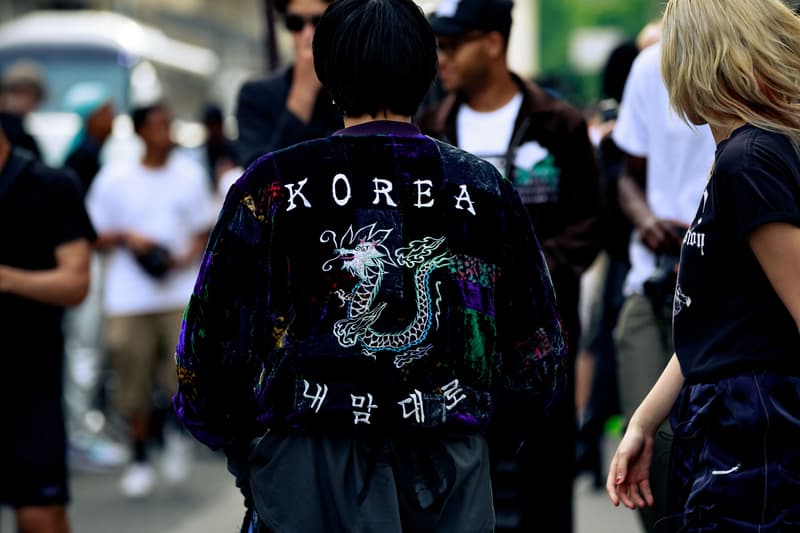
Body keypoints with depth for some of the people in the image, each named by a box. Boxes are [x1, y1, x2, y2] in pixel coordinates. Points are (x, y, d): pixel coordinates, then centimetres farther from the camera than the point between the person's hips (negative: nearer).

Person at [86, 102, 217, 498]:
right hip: (128, 297, -1)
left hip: (180, 291, 1)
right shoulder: (115, 177, 0)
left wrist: (189, 256, -6)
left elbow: (204, 231, 14)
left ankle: (171, 430, 20)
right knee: (134, 383, 3)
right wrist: (125, 237, -13)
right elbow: (94, 238, 6)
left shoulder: (190, 173, 6)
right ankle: (139, 459, 22)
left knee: (185, 374, -11)